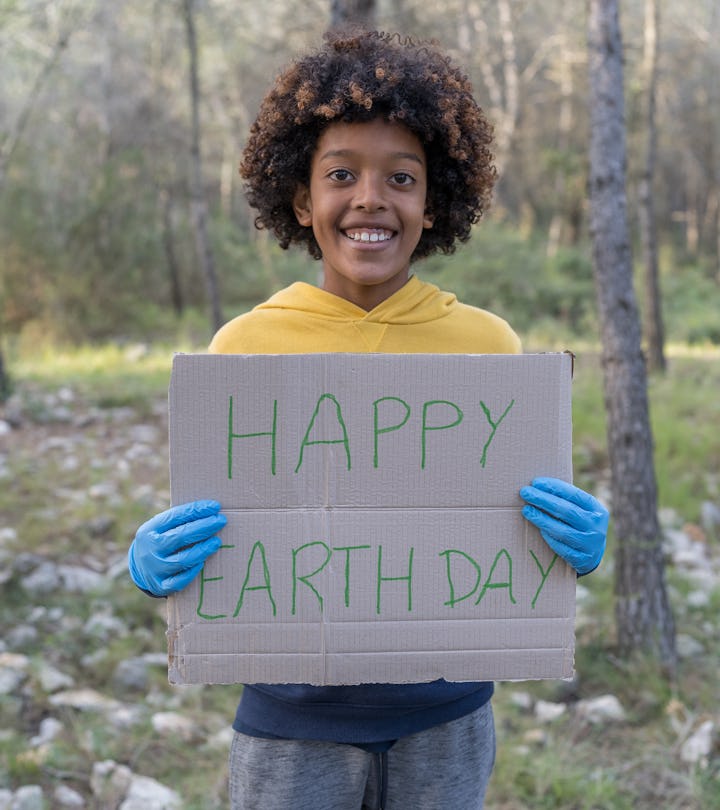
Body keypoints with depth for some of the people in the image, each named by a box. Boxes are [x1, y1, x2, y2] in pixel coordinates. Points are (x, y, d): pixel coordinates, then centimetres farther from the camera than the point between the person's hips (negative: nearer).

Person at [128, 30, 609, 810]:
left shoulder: (487, 343, -5)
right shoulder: (242, 345, -8)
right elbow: (205, 527, 1)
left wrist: (576, 543, -18)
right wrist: (155, 563, -21)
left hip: (444, 717, 1)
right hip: (293, 721, -1)